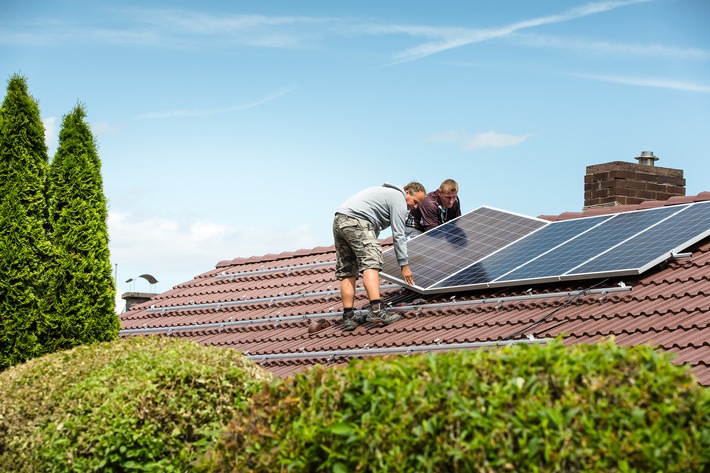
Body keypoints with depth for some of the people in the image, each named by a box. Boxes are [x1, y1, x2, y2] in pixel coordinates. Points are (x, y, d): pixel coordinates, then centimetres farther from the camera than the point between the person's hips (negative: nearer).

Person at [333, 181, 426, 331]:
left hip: (338, 221, 10)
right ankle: (376, 310, -34)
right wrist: (404, 265, 0)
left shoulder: (387, 193, 31)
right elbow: (398, 236, -3)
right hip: (356, 221, -10)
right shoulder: (399, 199, 2)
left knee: (347, 272, 7)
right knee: (371, 263, -19)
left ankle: (348, 317, 2)